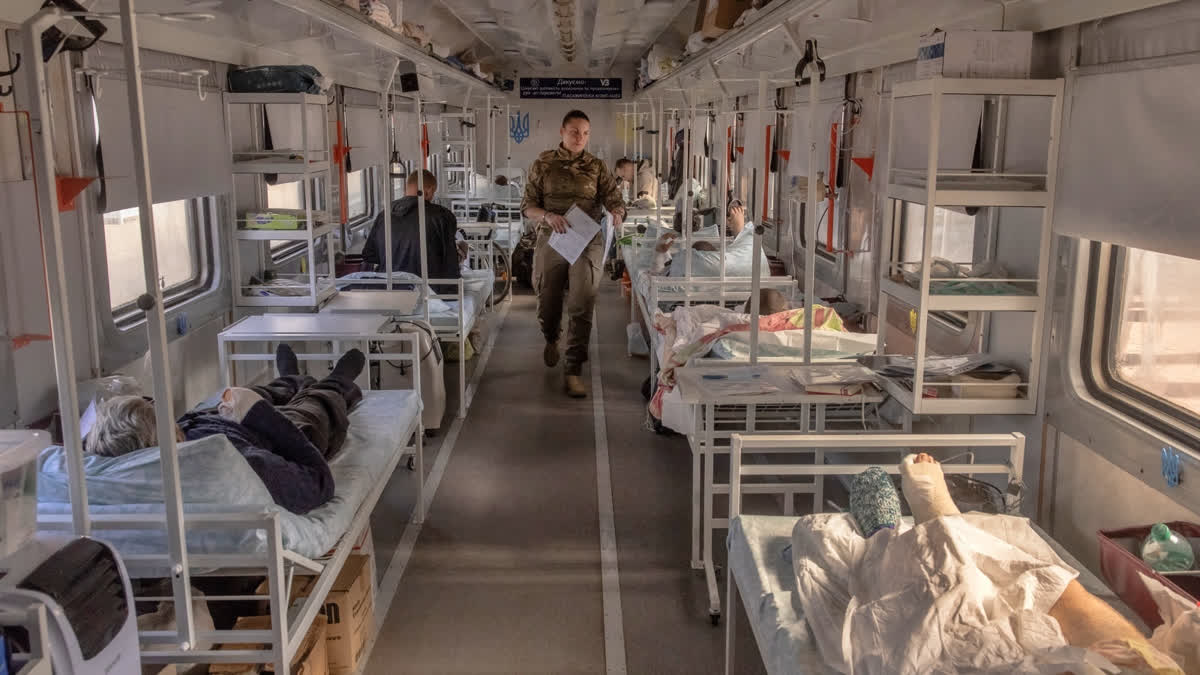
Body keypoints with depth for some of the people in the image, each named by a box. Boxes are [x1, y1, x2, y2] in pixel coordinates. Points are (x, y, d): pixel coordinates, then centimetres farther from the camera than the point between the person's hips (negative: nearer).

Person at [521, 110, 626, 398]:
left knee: (582, 306, -11)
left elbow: (614, 199, -2)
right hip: (551, 240, 1)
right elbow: (527, 206, 2)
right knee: (547, 304, 10)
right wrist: (548, 216, -19)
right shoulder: (543, 164, 5)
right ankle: (551, 339, 46)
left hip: (587, 242, -1)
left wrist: (617, 213, -26)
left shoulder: (597, 167, 6)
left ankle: (574, 372, -5)